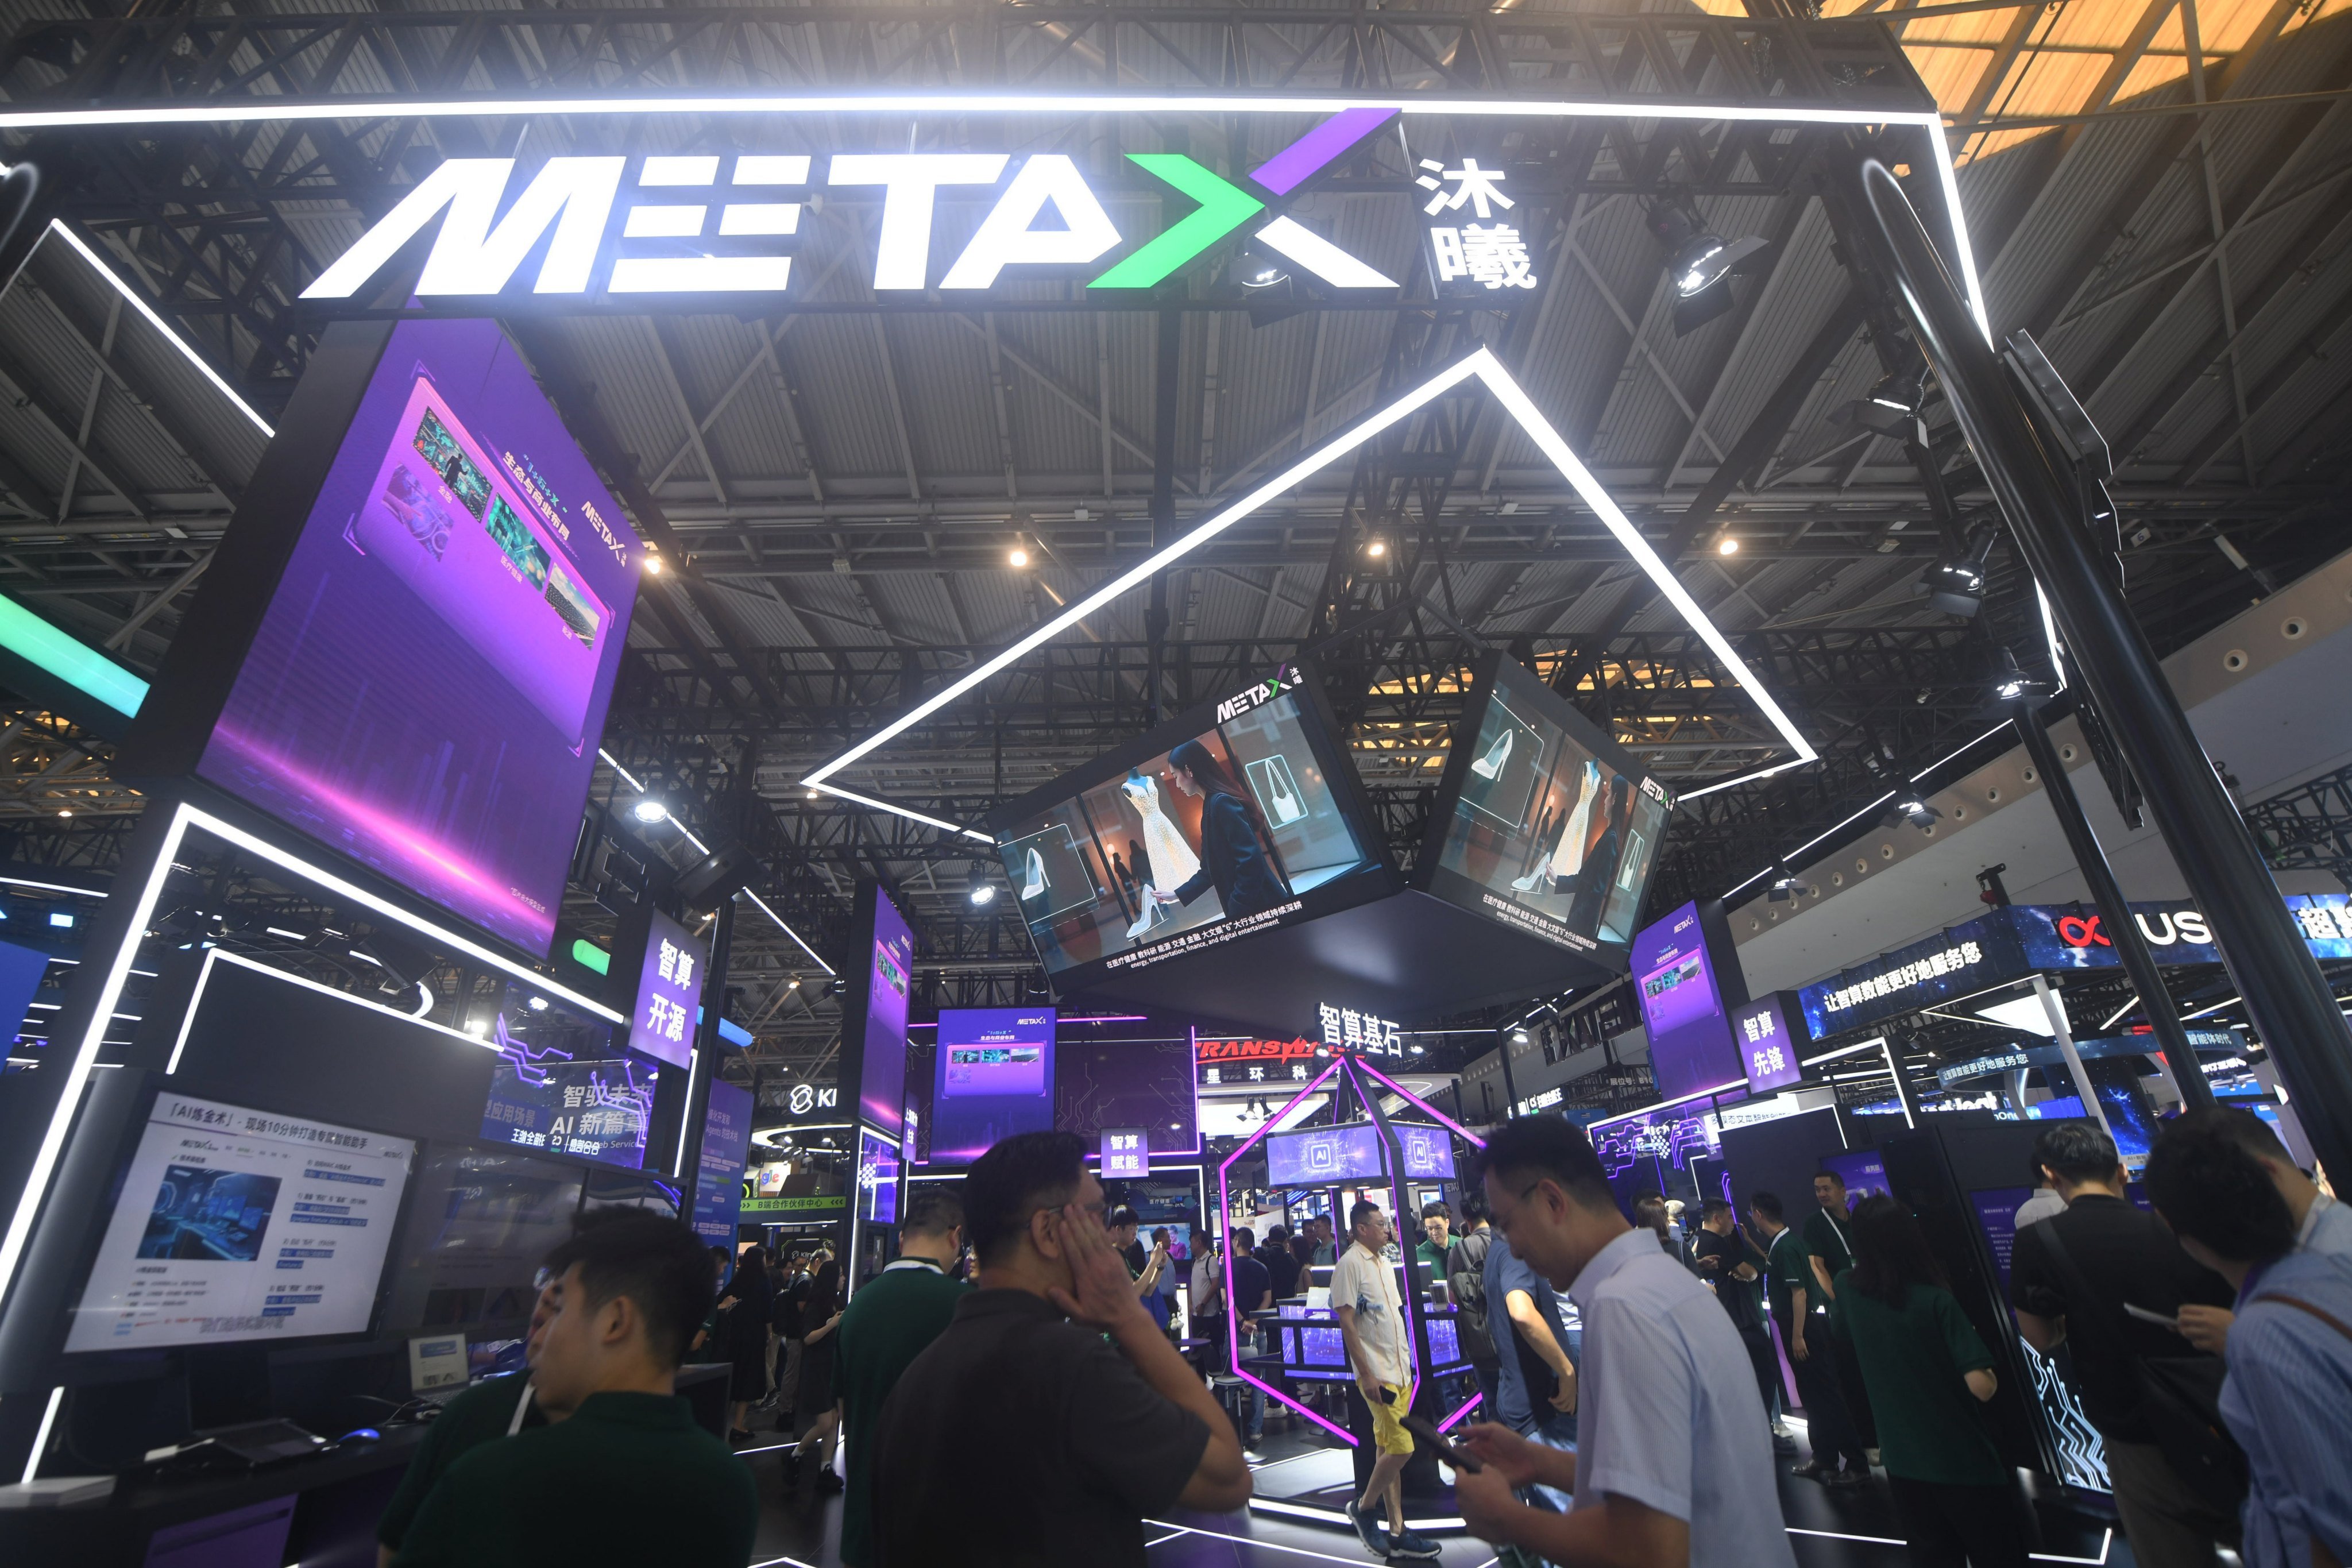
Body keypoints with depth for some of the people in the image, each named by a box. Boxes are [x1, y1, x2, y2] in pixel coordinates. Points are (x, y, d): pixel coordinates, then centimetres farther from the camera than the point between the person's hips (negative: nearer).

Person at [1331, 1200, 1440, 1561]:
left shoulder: (1385, 1265, 13)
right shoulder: (1349, 1264, -14)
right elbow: (1346, 1323, -16)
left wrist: (1406, 1365, 17)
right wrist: (1366, 1375, -18)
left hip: (1400, 1371, 8)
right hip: (1377, 1373, -8)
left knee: (1389, 1450, 12)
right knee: (1401, 1448, -8)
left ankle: (1397, 1532, 20)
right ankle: (1363, 1508, 12)